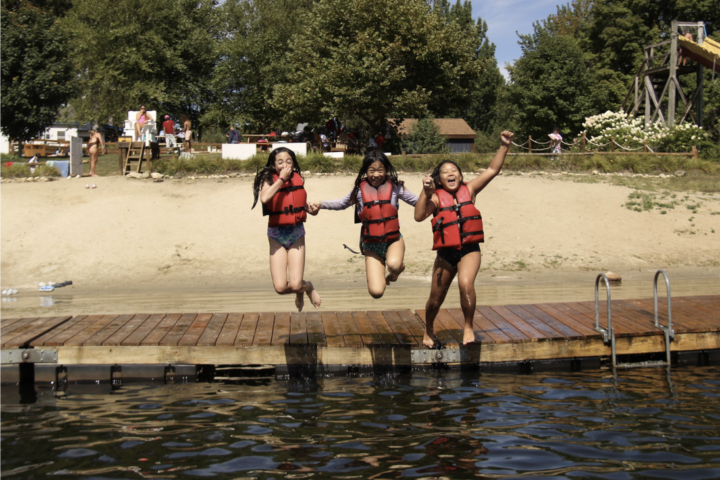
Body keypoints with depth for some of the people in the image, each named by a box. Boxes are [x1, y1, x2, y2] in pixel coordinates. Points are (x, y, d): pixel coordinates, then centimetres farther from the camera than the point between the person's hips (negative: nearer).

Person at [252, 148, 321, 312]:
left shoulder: (298, 180, 3)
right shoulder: (269, 180, -6)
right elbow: (264, 198, -29)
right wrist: (281, 178, -22)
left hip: (297, 234, 1)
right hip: (277, 236, -1)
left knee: (295, 285, -10)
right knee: (280, 287, -8)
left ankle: (308, 287, 26)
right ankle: (299, 291, 26)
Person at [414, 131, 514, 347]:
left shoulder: (469, 190, 4)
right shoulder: (436, 198, -2)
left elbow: (492, 170, 3)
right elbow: (419, 216, -17)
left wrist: (504, 146, -5)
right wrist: (425, 192, -23)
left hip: (469, 249, 0)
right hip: (445, 252, 0)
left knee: (466, 283, -28)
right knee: (436, 299, 11)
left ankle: (468, 327, -6)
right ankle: (428, 331, 42)